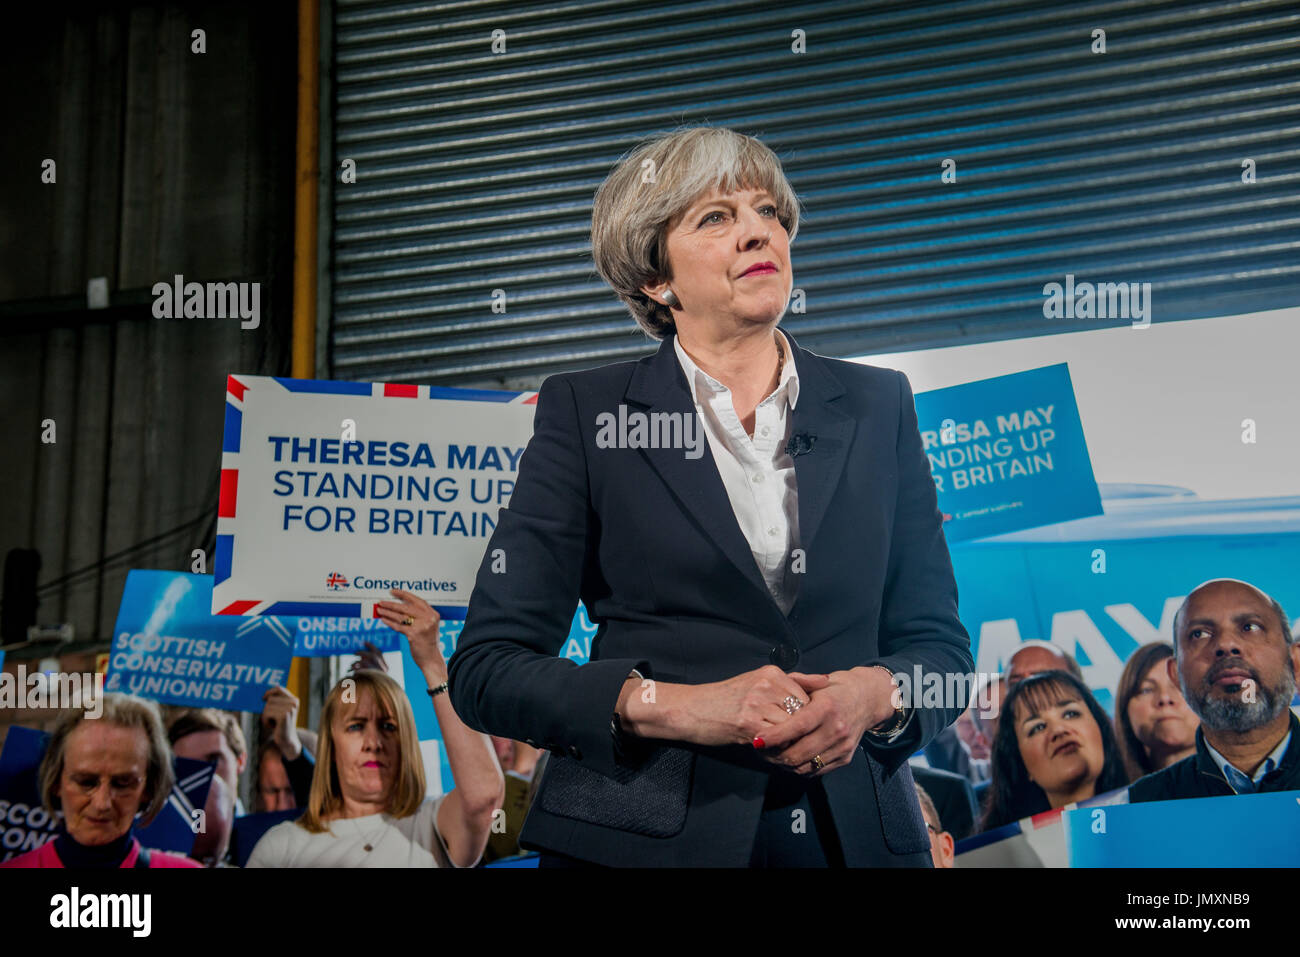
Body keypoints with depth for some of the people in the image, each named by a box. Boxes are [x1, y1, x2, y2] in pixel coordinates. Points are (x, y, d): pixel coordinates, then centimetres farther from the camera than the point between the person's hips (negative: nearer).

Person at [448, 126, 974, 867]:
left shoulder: (878, 407, 6)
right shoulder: (586, 413, -2)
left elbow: (941, 645, 9)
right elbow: (486, 669, -6)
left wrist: (873, 694, -13)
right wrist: (675, 705, -19)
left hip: (858, 834, 3)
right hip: (642, 839, -2)